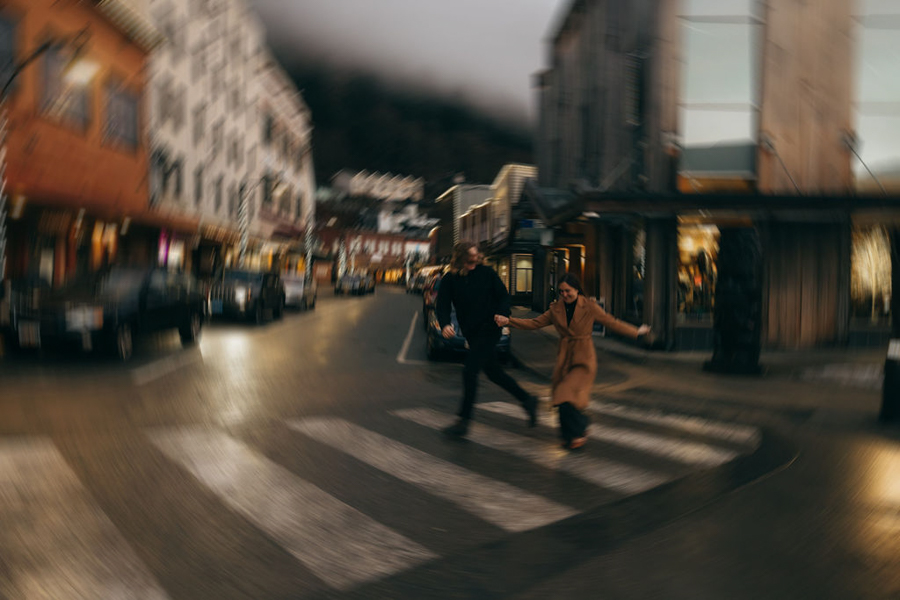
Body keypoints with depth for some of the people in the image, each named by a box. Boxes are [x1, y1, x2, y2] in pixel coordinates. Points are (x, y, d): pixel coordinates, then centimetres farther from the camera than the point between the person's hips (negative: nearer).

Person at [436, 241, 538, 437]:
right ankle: (527, 400, 31)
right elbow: (442, 305, -5)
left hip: (488, 330, -5)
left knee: (470, 371, -12)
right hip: (471, 333, 5)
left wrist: (501, 315, -18)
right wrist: (445, 324, -25)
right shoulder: (450, 280, 1)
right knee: (493, 372, 14)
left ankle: (464, 420, -6)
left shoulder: (486, 273, -4)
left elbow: (503, 296, 0)